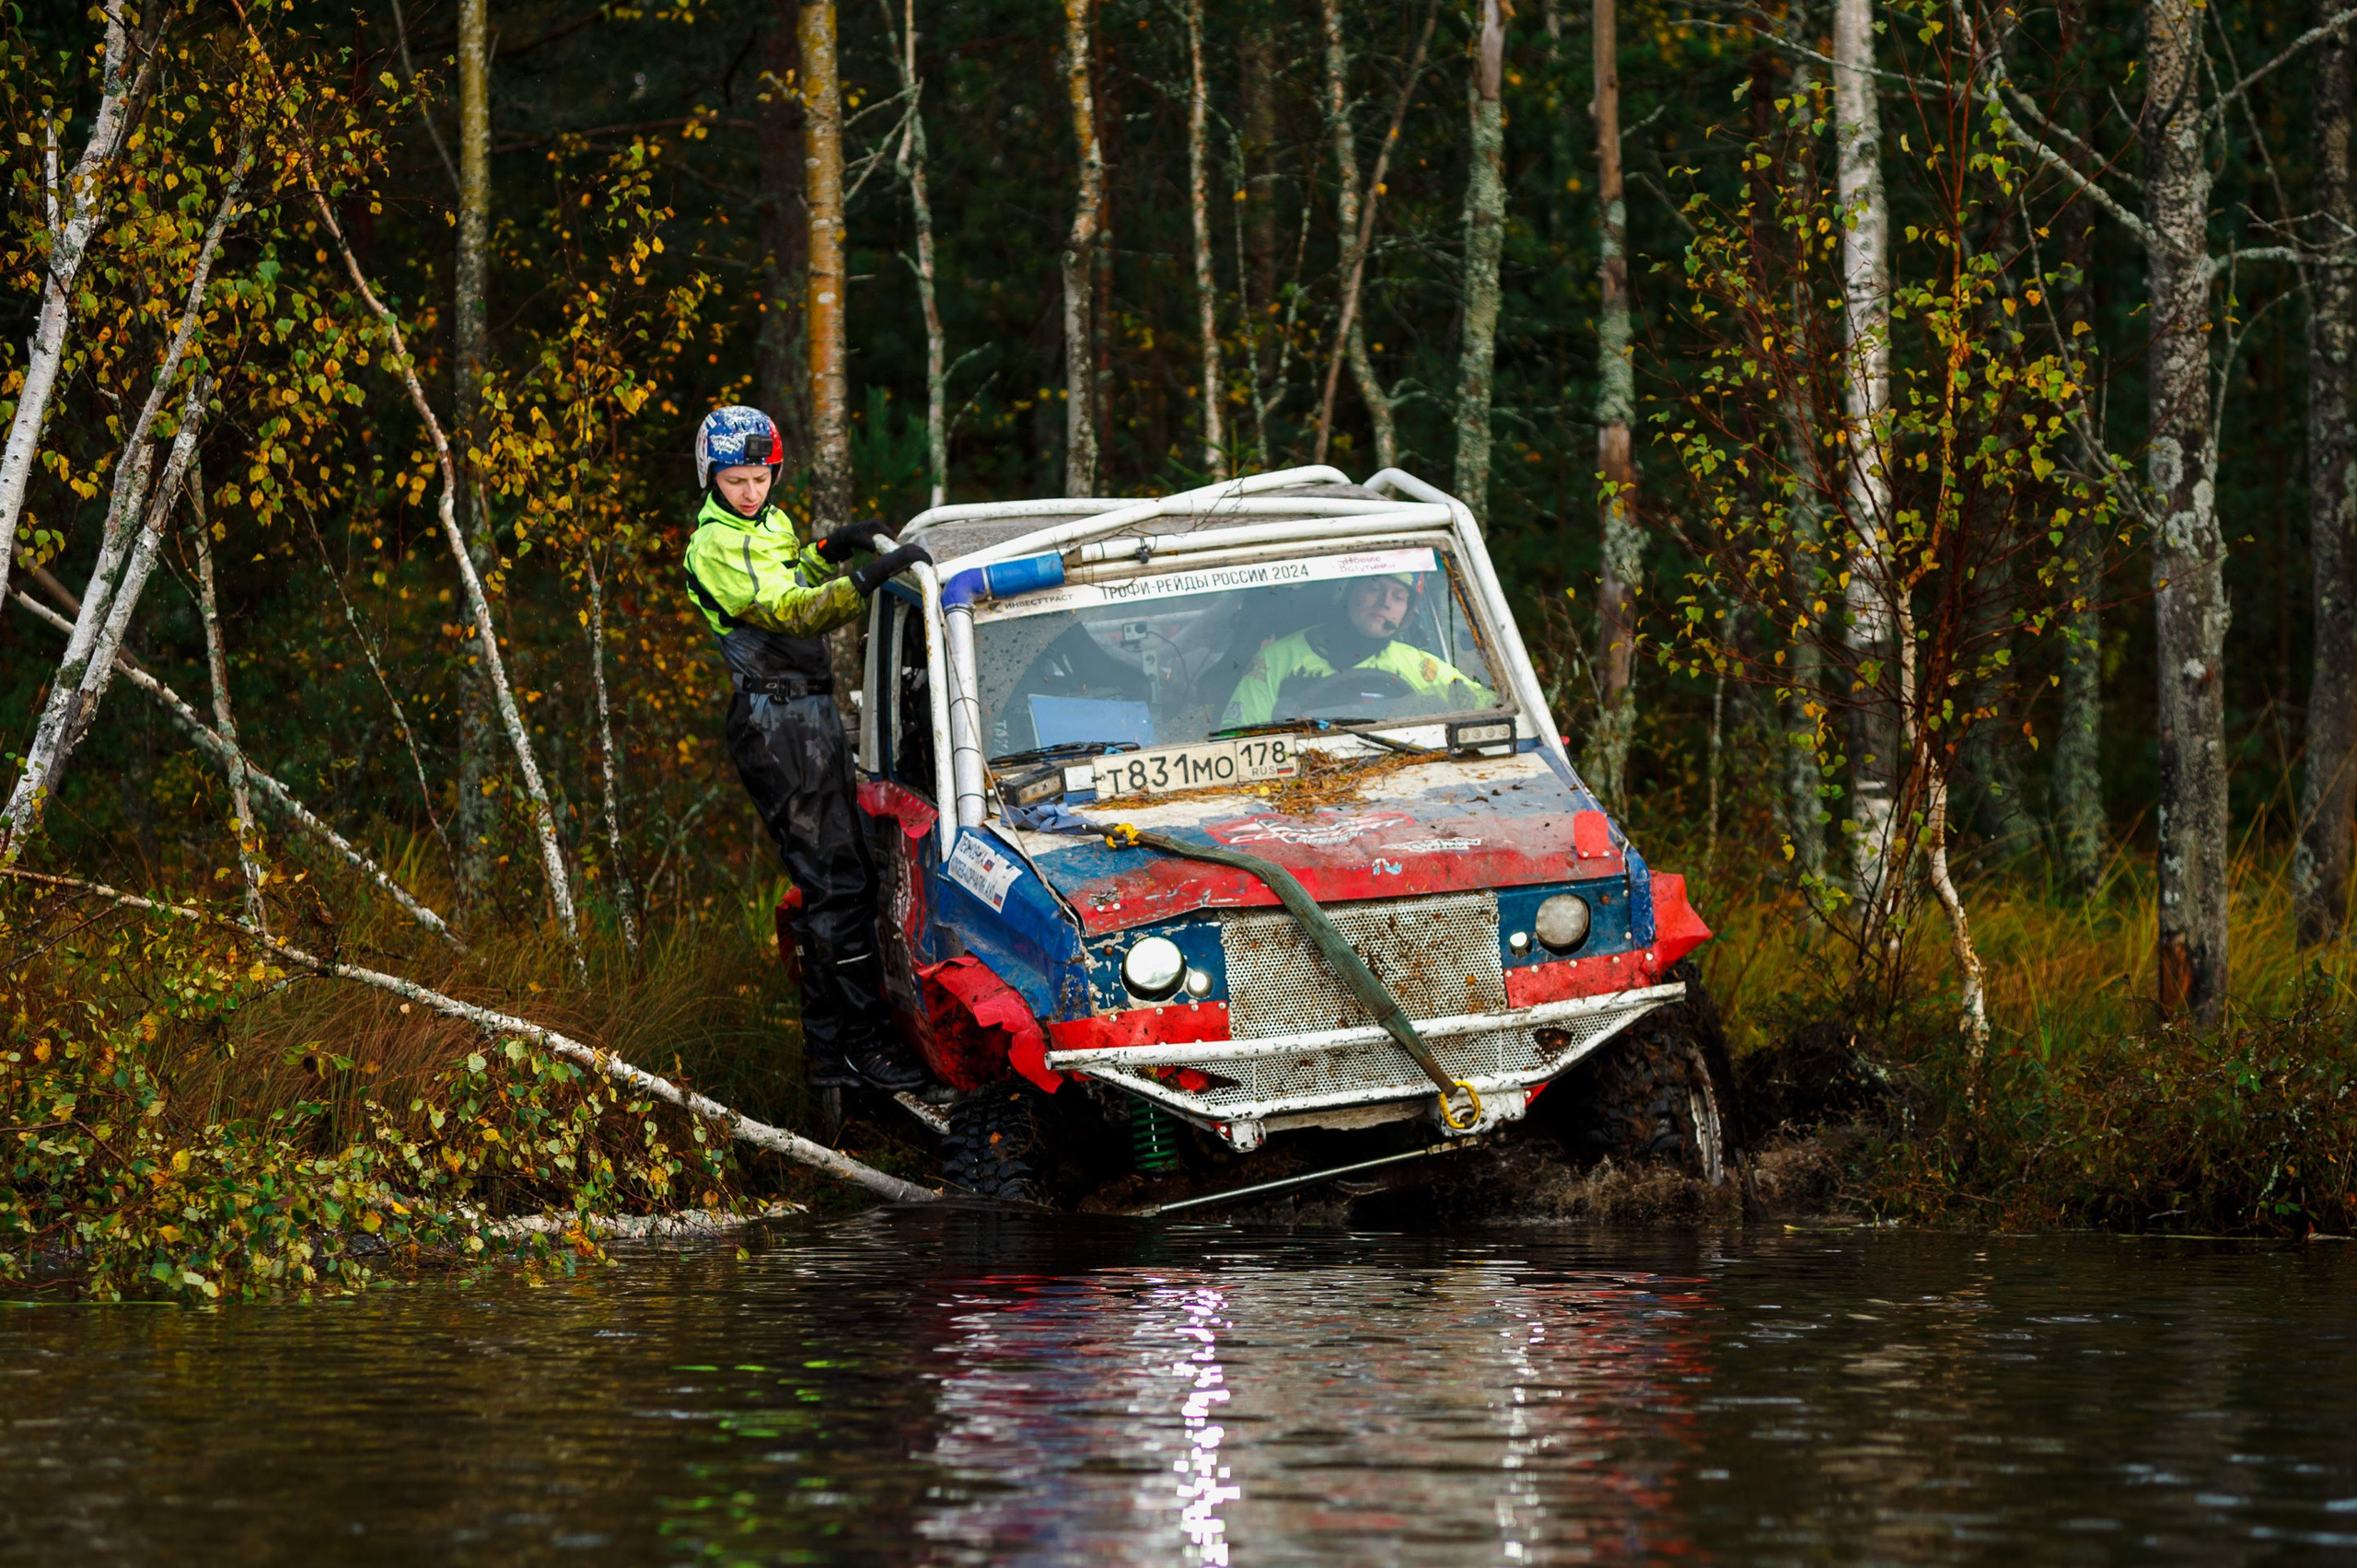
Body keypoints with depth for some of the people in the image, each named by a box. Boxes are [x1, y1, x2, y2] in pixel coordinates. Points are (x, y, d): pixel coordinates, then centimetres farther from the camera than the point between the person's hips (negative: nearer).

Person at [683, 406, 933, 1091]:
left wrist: (829, 552, 10)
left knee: (839, 879, 11)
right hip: (777, 720, -10)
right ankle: (864, 1041, -10)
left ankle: (830, 1046, 15)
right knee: (835, 883, -11)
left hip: (812, 713, 10)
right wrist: (867, 578, -35)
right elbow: (790, 615, -25)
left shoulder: (771, 524, 16)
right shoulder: (717, 546, -13)